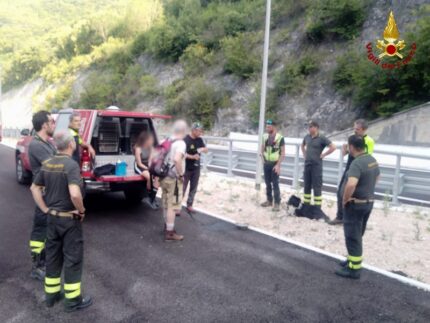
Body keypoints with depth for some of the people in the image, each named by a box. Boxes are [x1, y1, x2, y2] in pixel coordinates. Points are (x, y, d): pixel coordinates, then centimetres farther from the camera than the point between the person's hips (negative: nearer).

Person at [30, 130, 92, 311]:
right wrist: (81, 210, -17)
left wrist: (45, 210, 11)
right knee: (72, 258, 5)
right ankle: (73, 300, 15)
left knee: (52, 256, 18)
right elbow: (75, 194, -34)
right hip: (69, 219, -7)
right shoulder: (71, 165, -22)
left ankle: (51, 294, 31)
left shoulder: (47, 164, 3)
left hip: (52, 217, 7)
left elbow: (35, 188, 11)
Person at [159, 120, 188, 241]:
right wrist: (181, 174, -22)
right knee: (173, 206, 0)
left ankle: (167, 226, 36)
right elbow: (176, 159, -35)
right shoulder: (180, 143, -19)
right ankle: (170, 233, 7)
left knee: (167, 204, 21)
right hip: (174, 179, -9)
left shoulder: (168, 141, 8)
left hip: (165, 177, 9)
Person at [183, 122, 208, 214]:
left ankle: (189, 205, 26)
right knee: (182, 188, 1)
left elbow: (206, 150, 9)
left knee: (193, 188, 13)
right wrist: (192, 157, -30)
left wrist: (202, 149, -14)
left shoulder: (199, 140, 3)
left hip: (196, 168, 6)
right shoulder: (186, 140, -17)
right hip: (186, 169, -6)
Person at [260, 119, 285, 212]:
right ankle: (269, 200, 23)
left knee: (275, 184, -5)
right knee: (268, 183, 12)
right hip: (266, 164, 5)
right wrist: (263, 157, 6)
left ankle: (277, 203, 2)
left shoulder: (280, 138, -11)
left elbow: (283, 153, -12)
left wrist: (278, 165, -17)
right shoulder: (265, 137, 5)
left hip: (275, 164, -5)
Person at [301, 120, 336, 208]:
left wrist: (323, 155, -12)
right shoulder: (307, 137, 6)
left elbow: (333, 147, -16)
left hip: (316, 165, -6)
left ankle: (317, 207, 7)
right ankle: (305, 205, 25)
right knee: (307, 186, 13)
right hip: (307, 164, 6)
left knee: (317, 187, 0)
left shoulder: (321, 138, -11)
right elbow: (302, 145, 26)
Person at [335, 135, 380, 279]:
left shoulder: (357, 163, -25)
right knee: (357, 235, 22)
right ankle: (353, 260, 35)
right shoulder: (372, 159, 5)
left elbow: (351, 185, -39)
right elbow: (377, 176, 23)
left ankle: (354, 268, 10)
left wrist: (345, 200, -23)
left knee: (352, 237, 1)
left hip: (355, 204, -9)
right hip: (368, 202, 9)